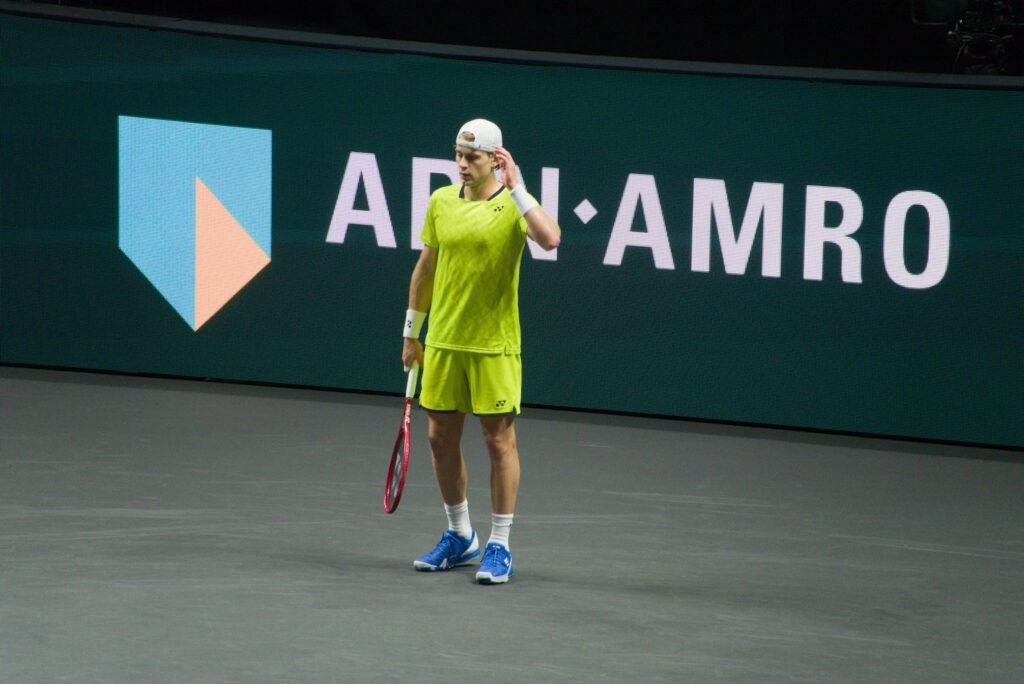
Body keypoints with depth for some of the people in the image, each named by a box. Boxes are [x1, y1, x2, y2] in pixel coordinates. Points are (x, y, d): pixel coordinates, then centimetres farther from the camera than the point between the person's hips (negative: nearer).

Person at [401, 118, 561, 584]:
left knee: (499, 441, 0)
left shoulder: (513, 204, -9)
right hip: (443, 342, 5)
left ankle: (499, 547, 8)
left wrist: (516, 187, -27)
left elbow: (550, 239, -30)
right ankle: (459, 537, 28)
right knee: (441, 439, 10)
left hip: (494, 346, -5)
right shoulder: (441, 202, 6)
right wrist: (411, 332, 18)